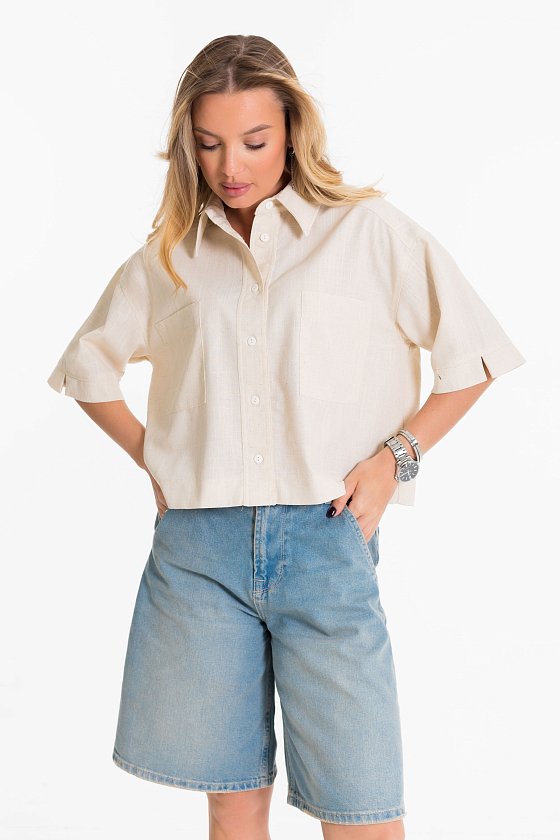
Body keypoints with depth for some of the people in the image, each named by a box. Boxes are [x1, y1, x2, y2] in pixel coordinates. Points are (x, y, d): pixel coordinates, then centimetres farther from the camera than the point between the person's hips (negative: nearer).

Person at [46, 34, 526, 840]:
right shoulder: (168, 256, 11)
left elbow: (475, 357, 6)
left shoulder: (369, 229, 3)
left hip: (326, 541, -2)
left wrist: (396, 455, -3)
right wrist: (151, 458, 11)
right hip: (197, 551, 3)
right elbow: (87, 365, 24)